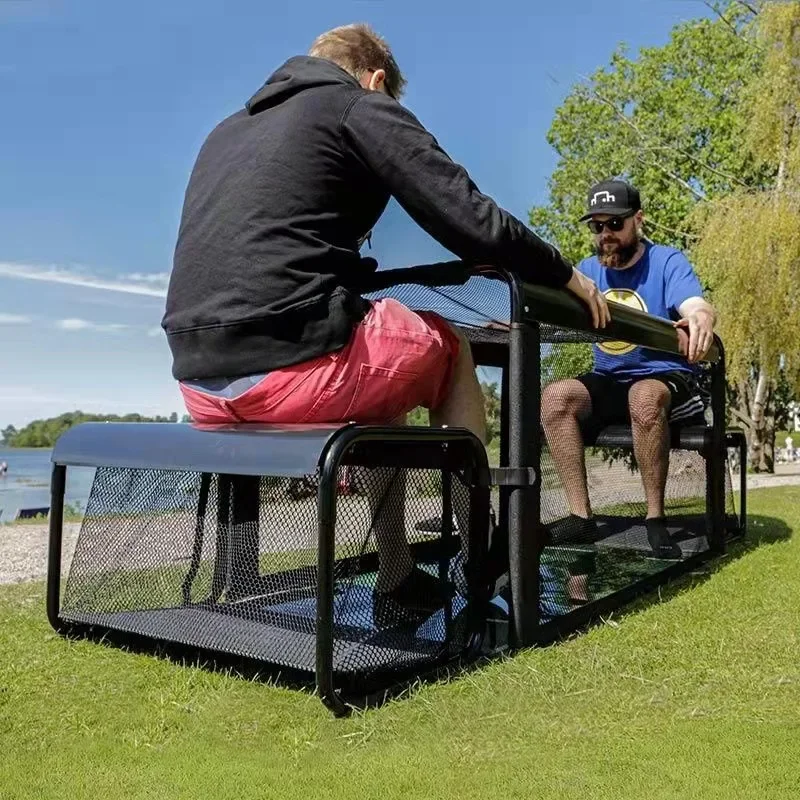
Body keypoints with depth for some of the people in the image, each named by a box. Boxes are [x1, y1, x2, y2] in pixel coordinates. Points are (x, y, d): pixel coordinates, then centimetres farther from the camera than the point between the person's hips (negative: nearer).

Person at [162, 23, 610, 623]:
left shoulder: (228, 129, 26)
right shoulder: (365, 109, 6)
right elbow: (477, 227, -3)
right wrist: (564, 274, 15)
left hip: (202, 381, 8)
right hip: (286, 370, -7)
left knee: (379, 367, 30)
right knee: (447, 347, 19)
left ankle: (398, 574, 26)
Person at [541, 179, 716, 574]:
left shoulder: (667, 262, -5)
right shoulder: (587, 271, 9)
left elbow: (697, 307, -24)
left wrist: (702, 319, -49)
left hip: (668, 379, -4)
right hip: (609, 383, 5)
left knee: (645, 396, -38)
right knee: (555, 396, -23)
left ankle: (655, 517, -26)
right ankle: (580, 515, -21)